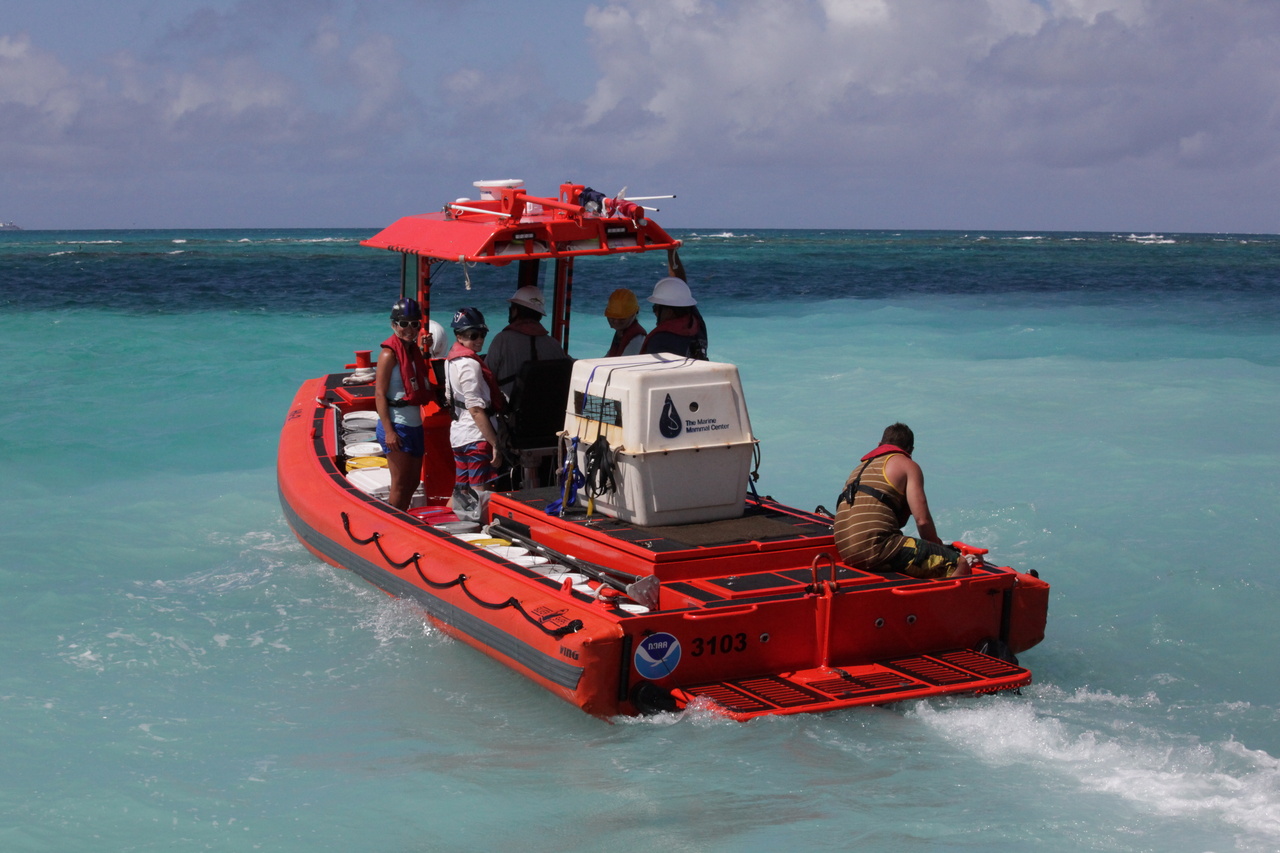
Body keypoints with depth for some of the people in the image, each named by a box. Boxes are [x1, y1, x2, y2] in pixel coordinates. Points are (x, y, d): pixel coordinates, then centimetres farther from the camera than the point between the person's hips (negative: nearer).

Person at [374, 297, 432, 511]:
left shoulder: (415, 351, 13)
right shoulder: (389, 354, -12)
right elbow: (380, 394, -16)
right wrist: (388, 431, -21)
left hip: (414, 425, 9)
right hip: (396, 427, -9)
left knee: (413, 483, 11)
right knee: (400, 485, -6)